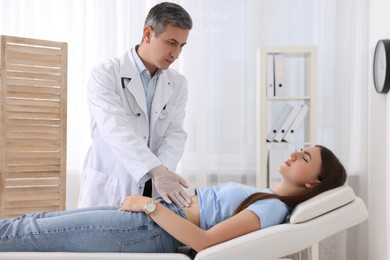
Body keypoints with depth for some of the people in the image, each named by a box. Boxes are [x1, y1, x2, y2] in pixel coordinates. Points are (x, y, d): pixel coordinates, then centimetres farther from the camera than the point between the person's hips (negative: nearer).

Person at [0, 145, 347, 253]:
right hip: (155, 215, 8)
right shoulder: (264, 196, 14)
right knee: (37, 222, 9)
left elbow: (204, 240, -25)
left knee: (30, 233, -1)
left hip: (149, 231, -8)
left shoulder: (273, 208, -14)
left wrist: (151, 205, -17)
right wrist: (149, 203, 17)